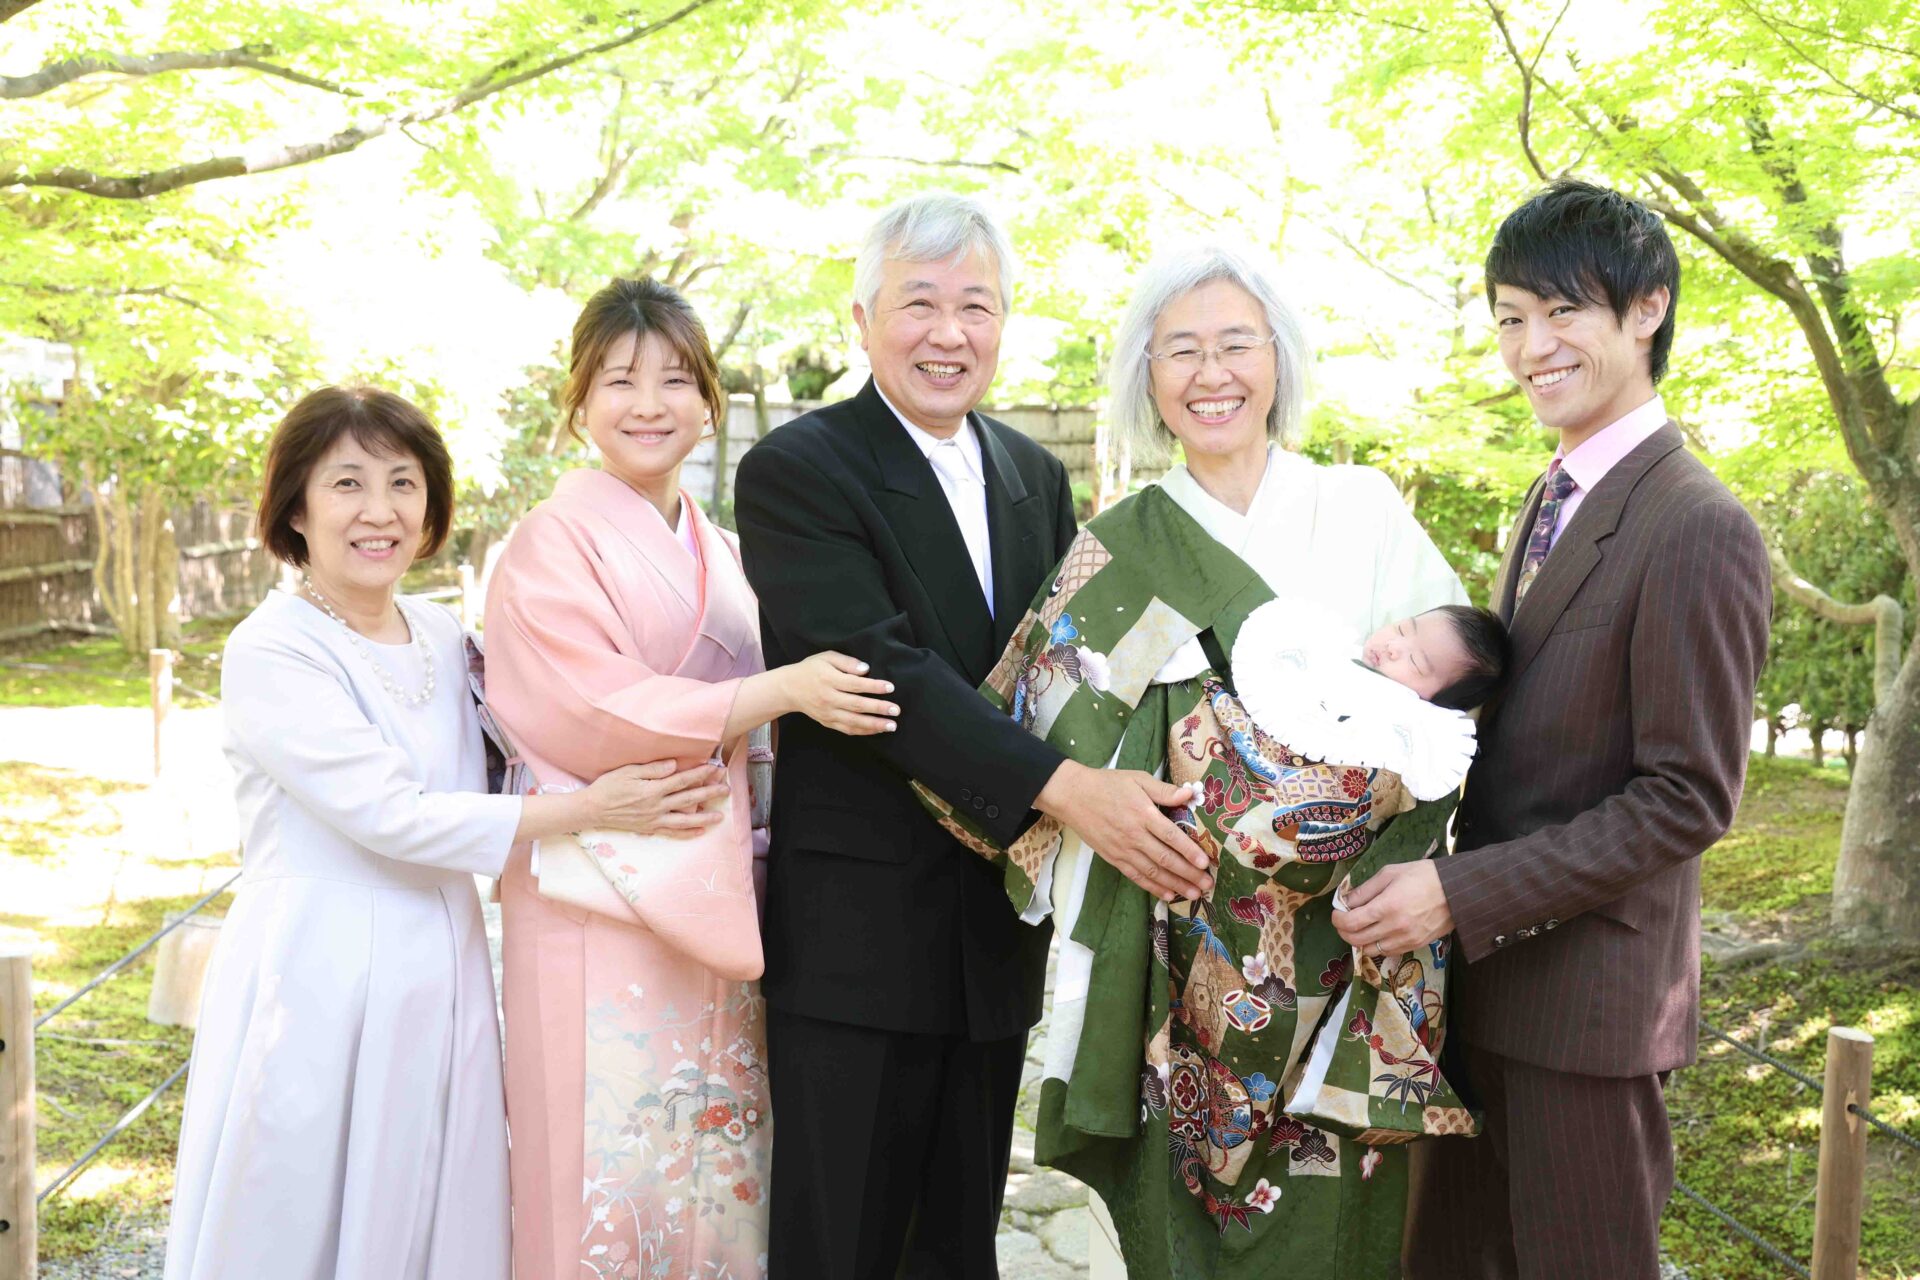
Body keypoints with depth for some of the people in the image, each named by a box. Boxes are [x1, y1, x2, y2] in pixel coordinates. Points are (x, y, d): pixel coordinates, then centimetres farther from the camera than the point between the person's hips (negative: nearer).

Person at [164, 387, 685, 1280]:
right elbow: (389, 815, -19)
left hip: (442, 981, 6)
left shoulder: (443, 636, 8)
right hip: (318, 992, -6)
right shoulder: (269, 652, -12)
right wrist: (587, 810, -18)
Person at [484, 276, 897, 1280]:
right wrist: (781, 689, -20)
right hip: (602, 902, -6)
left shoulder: (718, 556, 15)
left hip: (717, 895, 6)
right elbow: (593, 712, -15)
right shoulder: (554, 541, -5)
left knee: (718, 1157, 9)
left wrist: (719, 785, 0)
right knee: (615, 1165, -2)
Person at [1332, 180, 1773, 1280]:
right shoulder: (1552, 500, 10)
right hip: (1483, 977, 8)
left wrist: (1461, 895, -22)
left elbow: (1689, 798, -20)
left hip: (1590, 996, -8)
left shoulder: (1700, 530, -18)